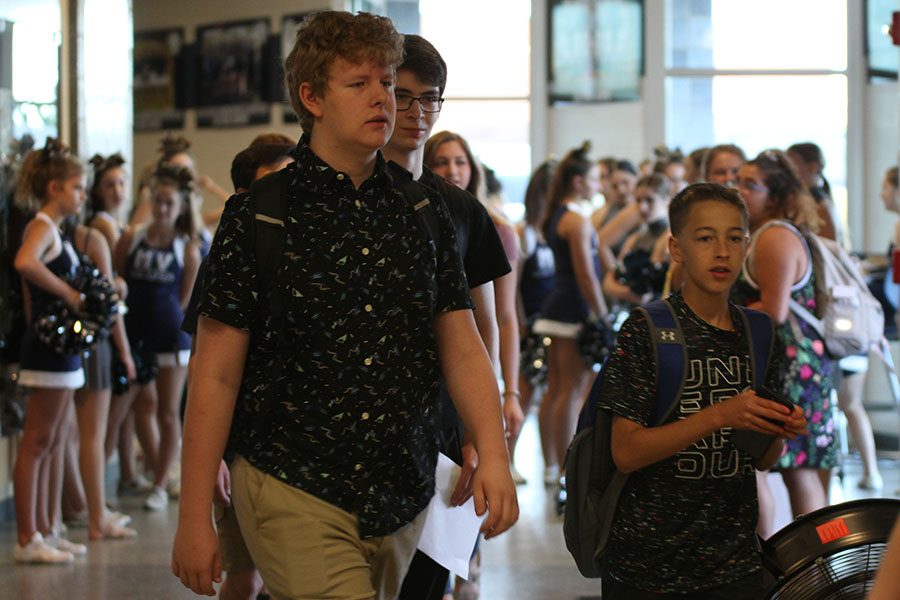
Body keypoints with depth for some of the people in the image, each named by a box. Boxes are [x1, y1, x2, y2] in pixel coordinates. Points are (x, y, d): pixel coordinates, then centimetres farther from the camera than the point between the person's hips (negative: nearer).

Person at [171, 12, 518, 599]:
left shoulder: (424, 210, 8)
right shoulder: (259, 213, -5)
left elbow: (462, 346, 7)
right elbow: (216, 375, -6)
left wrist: (493, 454, -10)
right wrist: (195, 519, -8)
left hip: (403, 499, 5)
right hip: (295, 491, -4)